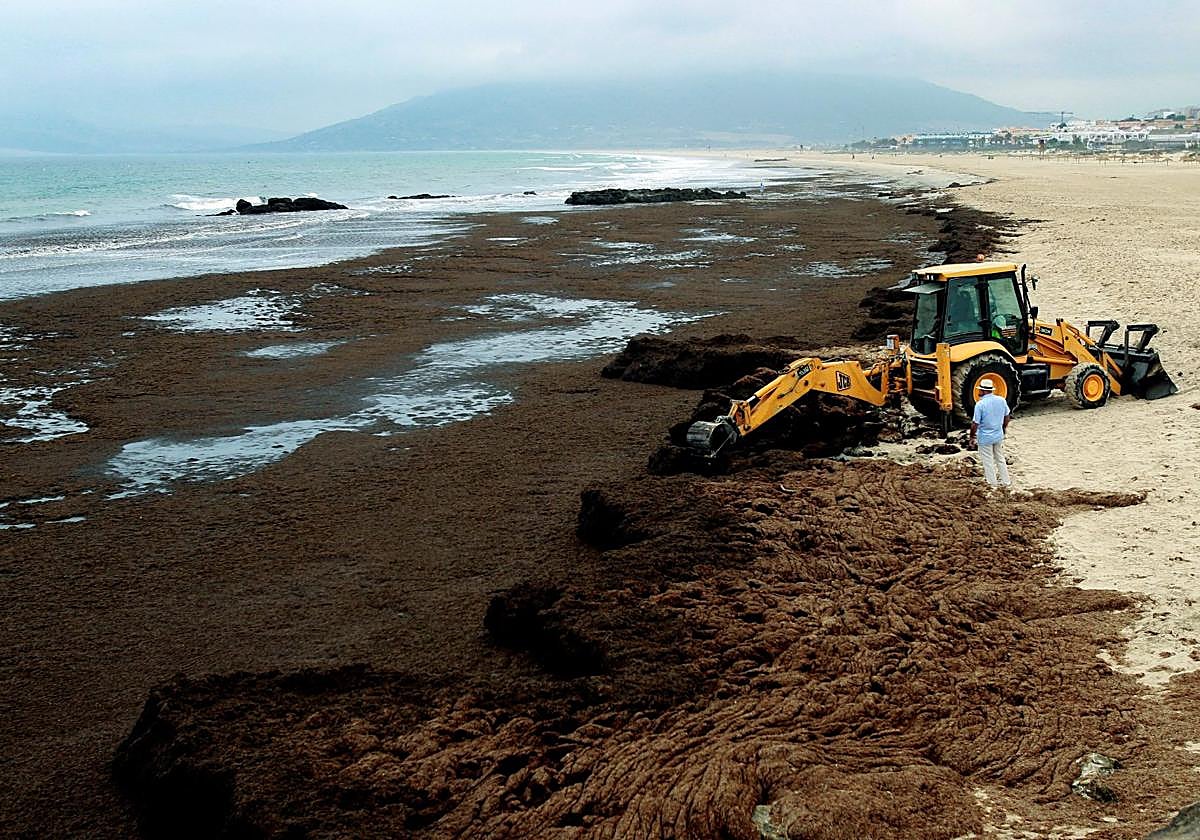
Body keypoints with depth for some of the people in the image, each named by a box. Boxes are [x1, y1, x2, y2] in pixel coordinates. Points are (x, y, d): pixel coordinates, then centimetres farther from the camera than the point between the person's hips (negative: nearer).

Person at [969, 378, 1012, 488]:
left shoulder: (980, 404, -22)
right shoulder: (1001, 400, -6)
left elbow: (975, 423, -19)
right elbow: (1007, 416, 9)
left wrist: (972, 437, -5)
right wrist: (1004, 427, 26)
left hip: (985, 438, -5)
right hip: (999, 436, 5)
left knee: (988, 461, 10)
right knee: (1000, 459, 21)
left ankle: (993, 483, 18)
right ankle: (1006, 482, 28)